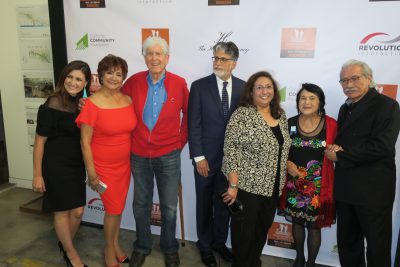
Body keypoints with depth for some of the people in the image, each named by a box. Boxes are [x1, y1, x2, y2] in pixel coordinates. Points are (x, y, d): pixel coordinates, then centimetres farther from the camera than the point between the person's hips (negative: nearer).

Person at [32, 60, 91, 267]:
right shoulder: (53, 105, -17)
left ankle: (65, 245, 41)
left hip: (77, 163, 6)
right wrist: (37, 174, -11)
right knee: (62, 211, 10)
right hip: (56, 164, -6)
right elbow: (40, 141, -13)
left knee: (78, 211, 13)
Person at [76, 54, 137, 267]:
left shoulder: (128, 100, -3)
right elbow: (85, 142, -13)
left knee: (118, 207, 18)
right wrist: (91, 173, -12)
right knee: (113, 209, 7)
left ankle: (115, 244, 41)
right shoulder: (92, 104, -17)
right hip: (104, 166, -4)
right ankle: (109, 249, 33)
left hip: (124, 163, 5)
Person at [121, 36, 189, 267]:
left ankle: (170, 248, 35)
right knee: (141, 204, 16)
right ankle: (142, 246, 38)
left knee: (169, 206, 11)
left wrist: (181, 141, 3)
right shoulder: (134, 82, -6)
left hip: (169, 155, -1)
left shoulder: (179, 83, -7)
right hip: (139, 155, 1)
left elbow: (188, 114, 5)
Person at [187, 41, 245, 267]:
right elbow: (194, 125, -7)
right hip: (206, 157, -1)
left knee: (225, 204, 15)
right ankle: (205, 246, 35)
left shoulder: (243, 88, 1)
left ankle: (220, 242, 38)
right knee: (205, 205, 14)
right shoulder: (200, 86, -5)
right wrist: (198, 157, -11)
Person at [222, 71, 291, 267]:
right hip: (248, 186, -6)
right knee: (244, 230, 8)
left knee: (262, 230, 20)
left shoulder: (281, 115, 7)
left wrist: (284, 177, 12)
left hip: (272, 187, 7)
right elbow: (231, 150, -17)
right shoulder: (242, 115, -14)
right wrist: (234, 185, -20)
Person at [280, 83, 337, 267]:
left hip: (318, 186, -2)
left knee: (314, 225, 9)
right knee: (296, 221, 17)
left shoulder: (331, 124, -7)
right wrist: (287, 163, -10)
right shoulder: (290, 123, -1)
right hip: (294, 184, 2)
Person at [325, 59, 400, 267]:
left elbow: (382, 146, -21)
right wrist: (334, 147, -6)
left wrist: (339, 156, -15)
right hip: (345, 188, 7)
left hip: (373, 190, -7)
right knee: (347, 242, 17)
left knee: (377, 245, 8)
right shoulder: (345, 108, 14)